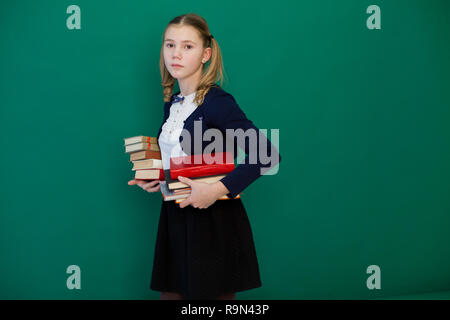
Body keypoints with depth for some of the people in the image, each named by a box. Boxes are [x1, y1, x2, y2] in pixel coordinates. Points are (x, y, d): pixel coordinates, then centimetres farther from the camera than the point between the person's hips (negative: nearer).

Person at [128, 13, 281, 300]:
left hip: (214, 222, -7)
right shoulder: (173, 103, 8)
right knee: (170, 292, 13)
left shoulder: (217, 102, -15)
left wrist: (219, 189, -27)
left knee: (215, 295, 6)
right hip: (175, 219, 7)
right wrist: (154, 180, 5)